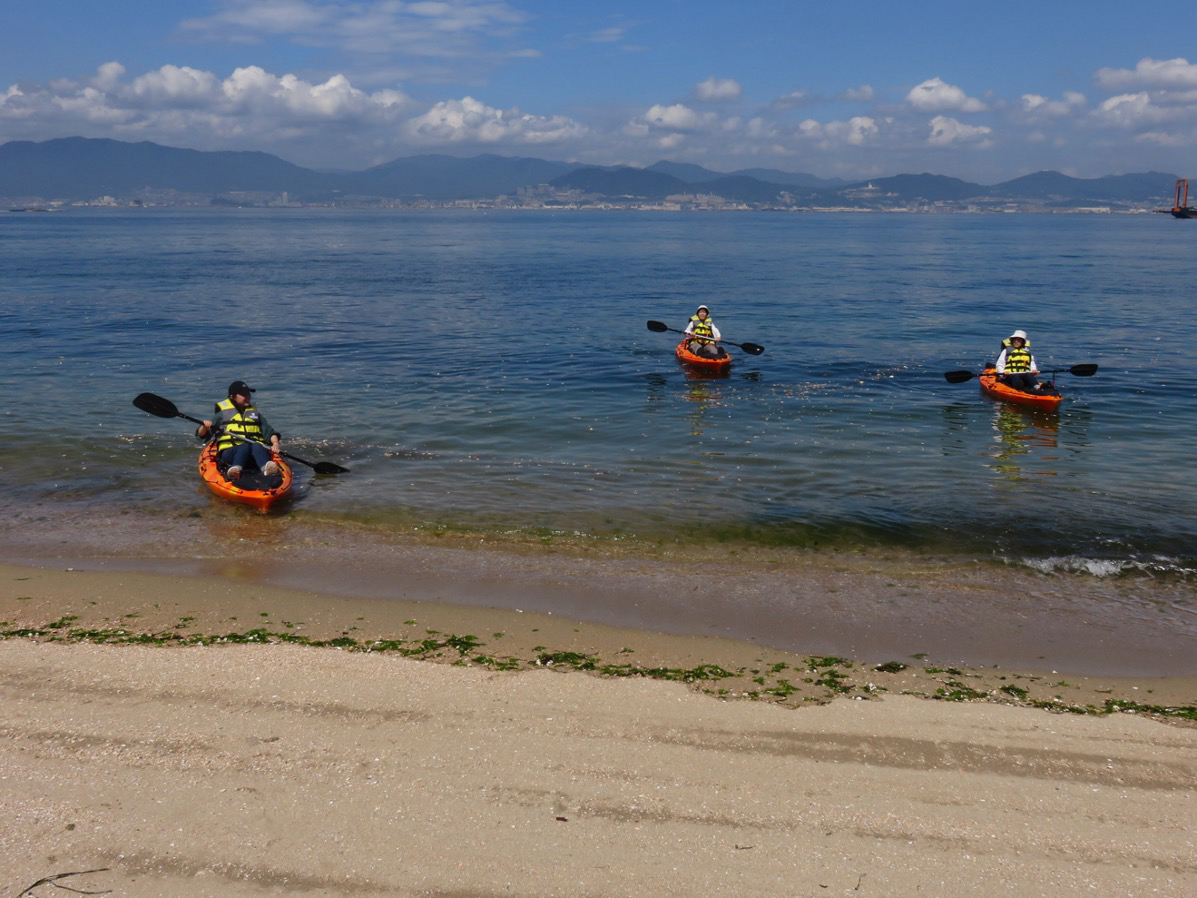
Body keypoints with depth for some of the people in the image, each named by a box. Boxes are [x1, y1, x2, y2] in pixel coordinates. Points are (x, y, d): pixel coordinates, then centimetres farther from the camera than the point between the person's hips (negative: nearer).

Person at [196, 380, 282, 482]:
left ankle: (267, 468, -67)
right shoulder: (223, 414, 16)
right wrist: (205, 427, -10)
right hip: (229, 453, -2)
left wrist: (275, 443, -3)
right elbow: (202, 435, 12)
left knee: (256, 446, -34)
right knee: (245, 446, -35)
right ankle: (235, 469, -66)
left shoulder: (255, 413, 26)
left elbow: (268, 431, 18)